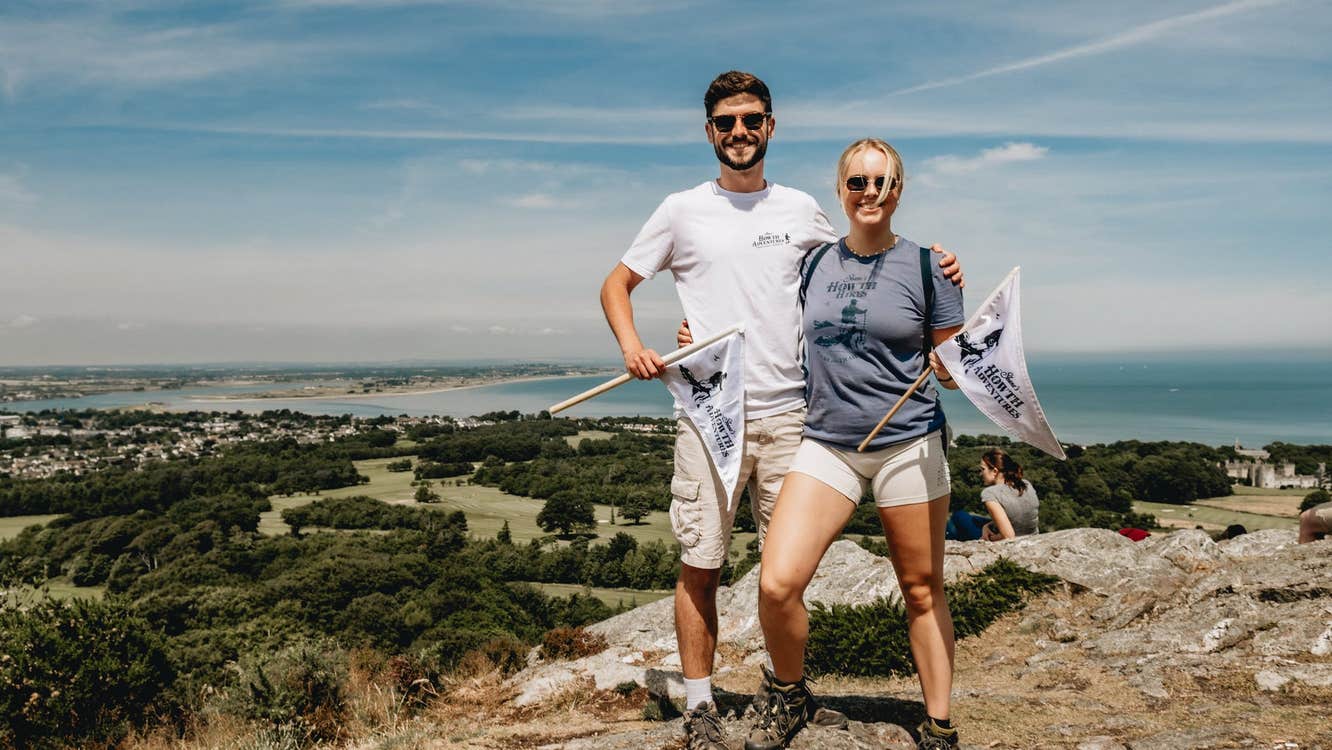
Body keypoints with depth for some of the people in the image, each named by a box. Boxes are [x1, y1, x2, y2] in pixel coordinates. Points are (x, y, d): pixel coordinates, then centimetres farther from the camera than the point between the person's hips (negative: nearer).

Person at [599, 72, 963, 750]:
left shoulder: (802, 210, 11)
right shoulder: (681, 211, 5)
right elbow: (616, 283, 12)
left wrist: (931, 270, 9)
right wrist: (631, 345, -7)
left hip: (786, 413, 2)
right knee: (700, 564, 0)